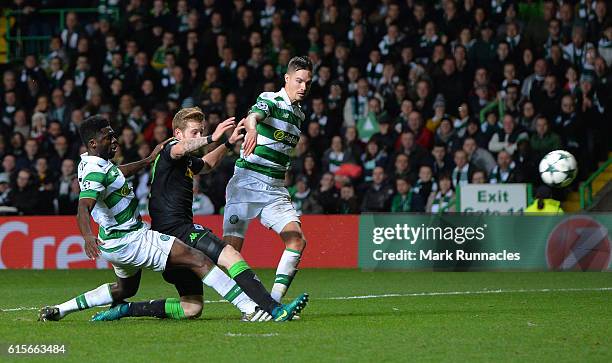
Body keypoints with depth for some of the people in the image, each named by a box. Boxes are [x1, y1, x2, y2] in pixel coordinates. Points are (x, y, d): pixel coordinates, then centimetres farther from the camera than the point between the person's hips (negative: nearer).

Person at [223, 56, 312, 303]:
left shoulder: (299, 115, 17)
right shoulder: (270, 100, -5)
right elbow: (252, 116, -30)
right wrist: (252, 129, -53)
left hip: (275, 190, 6)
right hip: (247, 180, -6)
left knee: (297, 240, -12)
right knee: (231, 247, -12)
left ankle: (274, 301, -10)